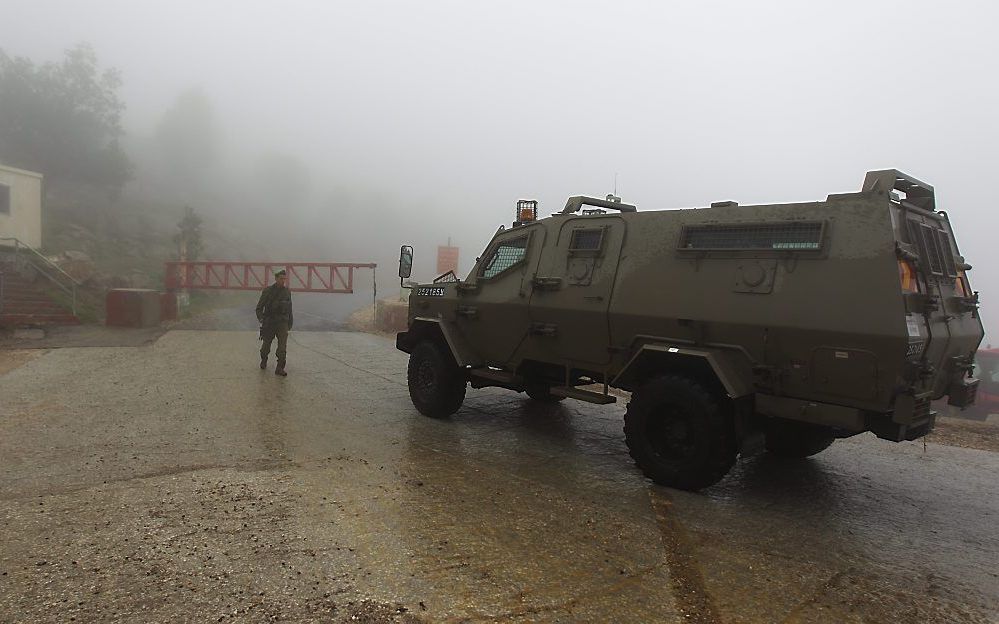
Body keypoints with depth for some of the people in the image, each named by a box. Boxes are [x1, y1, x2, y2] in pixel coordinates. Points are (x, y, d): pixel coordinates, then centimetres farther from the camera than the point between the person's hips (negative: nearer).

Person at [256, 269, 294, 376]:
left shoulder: (287, 291, 3)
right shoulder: (268, 291, -7)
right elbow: (259, 307, -4)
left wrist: (290, 322, 19)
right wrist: (261, 319, -19)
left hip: (282, 322, 1)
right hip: (269, 322, -1)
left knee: (283, 345, -11)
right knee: (266, 345, 13)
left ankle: (280, 369, -6)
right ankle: (263, 361, 41)